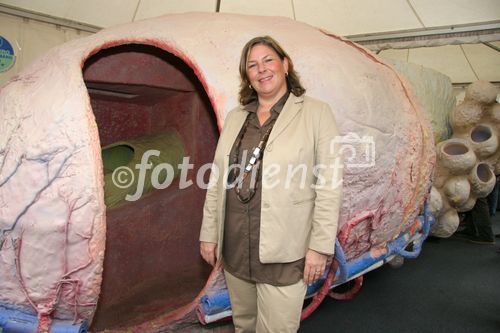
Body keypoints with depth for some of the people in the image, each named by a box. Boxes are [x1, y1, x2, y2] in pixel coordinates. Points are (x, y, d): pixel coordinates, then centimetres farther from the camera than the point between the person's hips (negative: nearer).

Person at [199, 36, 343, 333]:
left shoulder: (316, 113, -4)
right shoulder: (235, 119, 11)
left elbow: (330, 185, -8)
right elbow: (217, 180, 12)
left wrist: (320, 246, -11)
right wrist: (209, 233, 11)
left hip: (284, 253, -5)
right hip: (235, 249, 5)